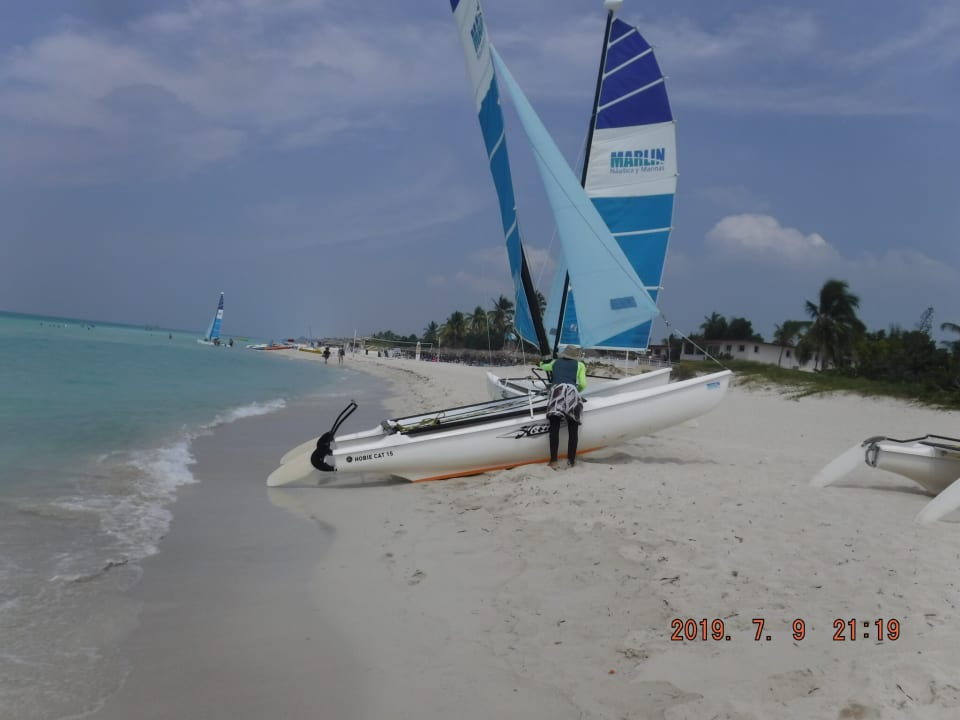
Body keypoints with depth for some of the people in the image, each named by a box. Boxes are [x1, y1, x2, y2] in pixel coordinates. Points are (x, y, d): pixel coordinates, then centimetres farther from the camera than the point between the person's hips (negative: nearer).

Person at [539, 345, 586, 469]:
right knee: (573, 428, 1)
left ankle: (553, 461, -13)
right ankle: (571, 460, -4)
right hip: (571, 391, -1)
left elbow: (542, 366, 51)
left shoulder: (554, 362, 32)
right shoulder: (580, 365, 25)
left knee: (554, 428, -7)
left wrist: (545, 361, 72)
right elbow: (583, 385, 15)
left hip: (556, 390, 1)